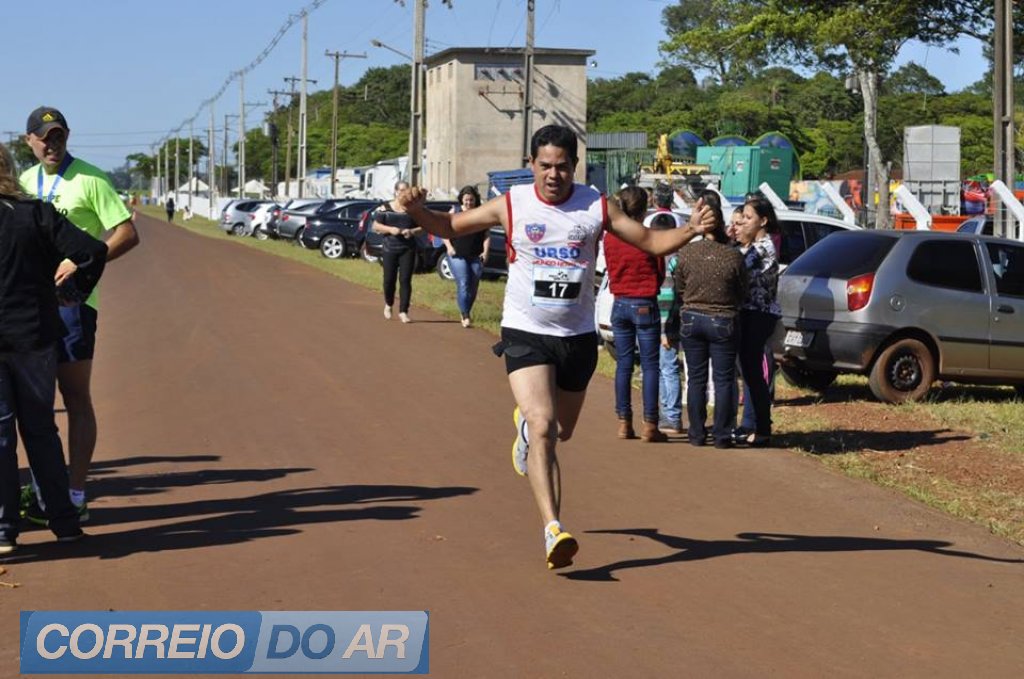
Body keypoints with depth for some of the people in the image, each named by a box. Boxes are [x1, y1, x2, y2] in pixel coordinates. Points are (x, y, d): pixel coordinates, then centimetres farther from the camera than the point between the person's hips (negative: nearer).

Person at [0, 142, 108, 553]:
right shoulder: (36, 214, -3)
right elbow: (93, 251, -9)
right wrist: (74, 291, 4)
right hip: (34, 336, 2)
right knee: (40, 429, 13)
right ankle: (63, 522, 14)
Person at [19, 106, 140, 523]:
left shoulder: (90, 180, -6)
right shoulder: (24, 182, 13)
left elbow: (128, 235, -11)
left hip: (71, 299, -7)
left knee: (76, 399, -1)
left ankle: (76, 496, 3)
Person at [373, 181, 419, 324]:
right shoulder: (385, 208, 4)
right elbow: (375, 226, 3)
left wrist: (412, 231, -11)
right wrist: (390, 229, -13)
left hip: (408, 249, 0)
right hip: (390, 249, 0)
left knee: (405, 280, -6)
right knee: (389, 279, 4)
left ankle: (403, 311, -3)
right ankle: (388, 304, 31)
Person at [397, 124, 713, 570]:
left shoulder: (597, 207, -1)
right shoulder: (510, 205, -4)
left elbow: (652, 242, 4)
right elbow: (448, 227, 5)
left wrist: (691, 230, -14)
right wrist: (417, 210, -15)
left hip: (578, 336, 3)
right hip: (525, 333, -3)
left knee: (562, 430, 18)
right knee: (542, 426, -20)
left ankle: (525, 421, 55)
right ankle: (553, 530, -24)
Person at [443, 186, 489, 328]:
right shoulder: (454, 212, 4)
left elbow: (487, 235, 6)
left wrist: (486, 251, -7)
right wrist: (449, 246, -8)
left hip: (476, 257, 2)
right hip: (457, 255, -2)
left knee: (473, 287, 6)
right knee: (463, 284, -13)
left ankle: (465, 312, 24)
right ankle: (465, 316, -11)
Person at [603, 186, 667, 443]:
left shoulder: (609, 238, 0)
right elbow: (660, 273, -1)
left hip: (620, 304, 4)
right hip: (645, 305, -4)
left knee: (623, 364, 10)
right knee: (649, 366, 2)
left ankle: (624, 422, 11)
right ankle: (649, 425, 1)